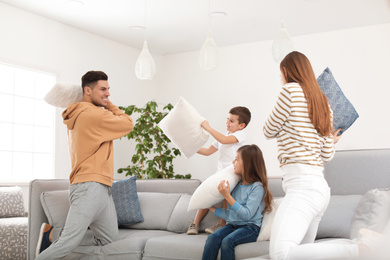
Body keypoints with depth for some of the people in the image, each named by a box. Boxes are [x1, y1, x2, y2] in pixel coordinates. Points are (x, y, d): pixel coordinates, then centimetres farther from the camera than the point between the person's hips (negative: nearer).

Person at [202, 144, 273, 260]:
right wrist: (212, 208, 16)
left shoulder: (257, 187, -8)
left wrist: (227, 196, -17)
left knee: (227, 241, -32)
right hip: (232, 225, 6)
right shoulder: (237, 184, 13)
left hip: (250, 227, -6)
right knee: (212, 238, -23)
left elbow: (247, 215, -17)